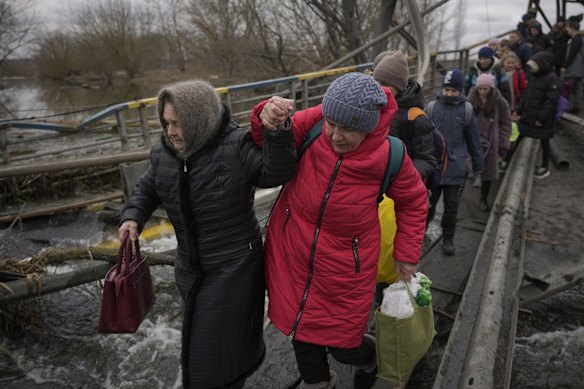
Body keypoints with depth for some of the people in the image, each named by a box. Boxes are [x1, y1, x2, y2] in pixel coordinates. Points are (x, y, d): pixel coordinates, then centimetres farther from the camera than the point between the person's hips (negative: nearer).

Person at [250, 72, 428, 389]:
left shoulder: (389, 155, -16)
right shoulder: (313, 123, -16)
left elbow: (414, 201, 1)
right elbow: (276, 147, -5)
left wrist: (407, 253, 3)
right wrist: (268, 120, -28)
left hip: (344, 265, -2)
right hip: (292, 254, 2)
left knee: (342, 345, 10)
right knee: (301, 330, 19)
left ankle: (368, 357, 49)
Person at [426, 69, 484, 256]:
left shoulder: (466, 110, -1)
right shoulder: (432, 107, -2)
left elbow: (473, 140, 6)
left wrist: (478, 166, 11)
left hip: (455, 169, 0)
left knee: (451, 207, 8)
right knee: (427, 203, 10)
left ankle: (448, 238, 25)